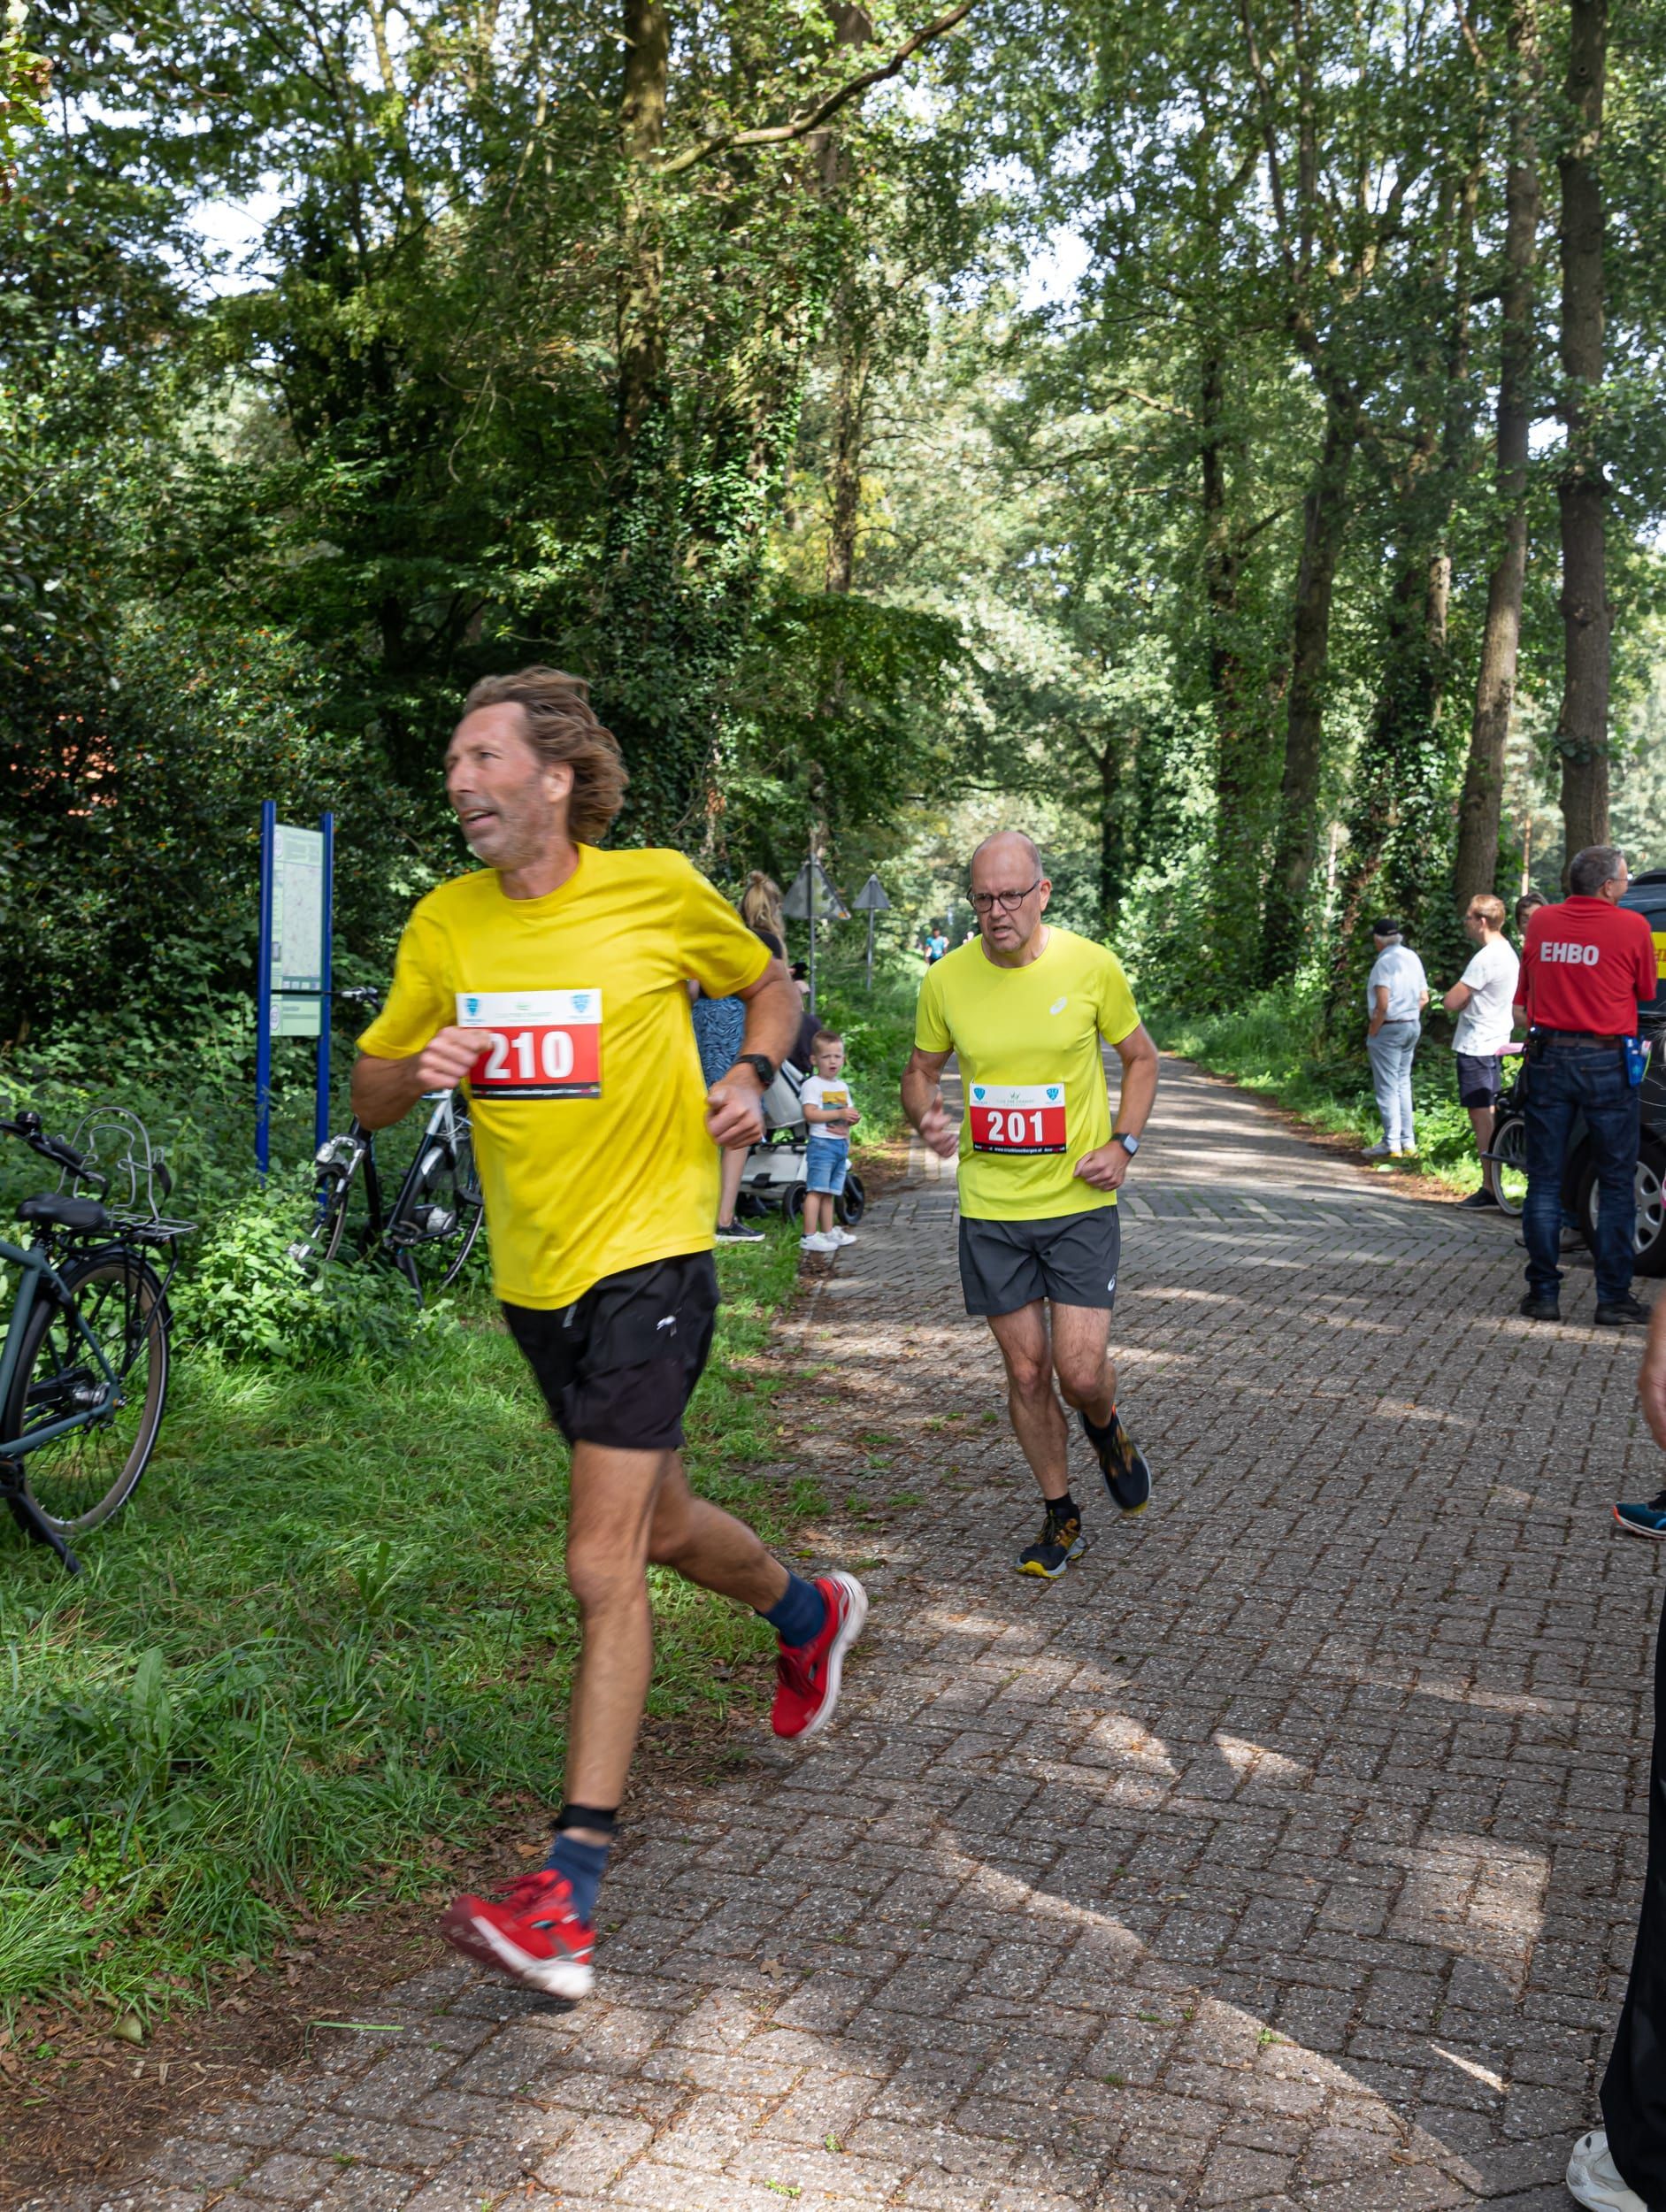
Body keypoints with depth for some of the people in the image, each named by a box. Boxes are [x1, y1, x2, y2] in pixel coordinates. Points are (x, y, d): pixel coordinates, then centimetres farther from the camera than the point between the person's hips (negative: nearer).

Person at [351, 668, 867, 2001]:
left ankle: (569, 1896, -10)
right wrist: (417, 1068, -14)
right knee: (660, 1526, 21)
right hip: (534, 1278, 6)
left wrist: (753, 1077, -7)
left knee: (603, 1568, -12)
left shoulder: (658, 890, -7)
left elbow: (768, 981, 12)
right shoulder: (444, 924, 2)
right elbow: (368, 1095, 9)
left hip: (648, 1259, -5)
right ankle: (809, 1613, 52)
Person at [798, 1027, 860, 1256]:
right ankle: (809, 1236, -13)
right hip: (822, 1143, -8)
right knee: (816, 1190, -11)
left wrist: (851, 1120, -3)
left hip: (842, 1143, 8)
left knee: (830, 1192, 14)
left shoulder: (842, 1086, 17)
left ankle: (828, 1232, 21)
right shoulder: (813, 1085, -8)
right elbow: (810, 1114, -19)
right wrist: (840, 1113, -21)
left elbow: (850, 1113, 22)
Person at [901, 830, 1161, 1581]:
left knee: (1081, 1372, -8)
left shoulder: (1092, 967, -7)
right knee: (1025, 1371, 8)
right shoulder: (946, 979, -4)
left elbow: (1141, 1057, 7)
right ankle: (1059, 1514, 28)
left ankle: (1105, 1429, 29)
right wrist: (926, 1116, -11)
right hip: (989, 1208, 2)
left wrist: (1123, 1143, -7)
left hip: (1079, 1203, -2)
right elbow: (921, 1070, 11)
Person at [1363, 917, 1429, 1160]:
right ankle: (1408, 1142, 15)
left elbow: (1382, 1004, -22)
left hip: (1389, 1029, -8)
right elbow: (1424, 998, 11)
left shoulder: (1384, 962, -16)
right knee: (1403, 1084, 15)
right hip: (1413, 1027, 8)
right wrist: (1411, 1017, 14)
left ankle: (1392, 1144, -2)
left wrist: (1373, 1030, -12)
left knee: (1387, 1087, -2)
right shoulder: (1413, 958, 9)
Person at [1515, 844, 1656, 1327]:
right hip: (1606, 1064, -3)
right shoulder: (1631, 927, -7)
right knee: (1616, 1183, 6)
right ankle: (1613, 1298, 7)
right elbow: (1646, 992, 6)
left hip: (1550, 1058, 3)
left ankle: (1543, 1293, 10)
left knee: (1545, 1179, 9)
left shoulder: (1541, 922, 4)